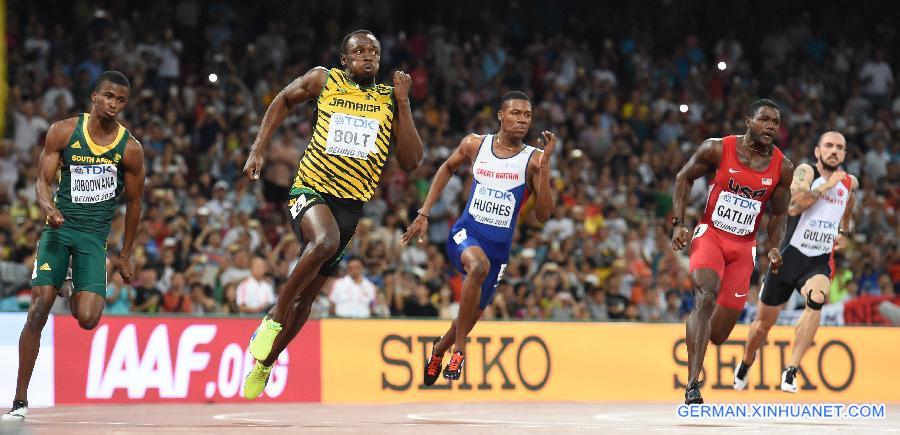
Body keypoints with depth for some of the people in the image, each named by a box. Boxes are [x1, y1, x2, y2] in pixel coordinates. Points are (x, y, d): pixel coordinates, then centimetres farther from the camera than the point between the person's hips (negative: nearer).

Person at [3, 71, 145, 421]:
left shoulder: (130, 149, -3)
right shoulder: (64, 132, -3)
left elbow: (134, 202, 8)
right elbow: (43, 181, -1)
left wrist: (126, 256, 11)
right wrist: (49, 208, -25)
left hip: (95, 235, 0)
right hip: (60, 227, 0)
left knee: (87, 319, -15)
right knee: (38, 310, -13)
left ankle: (77, 295, 26)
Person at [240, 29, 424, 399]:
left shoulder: (389, 101, 5)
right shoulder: (324, 81, 1)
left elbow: (410, 162, 0)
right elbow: (283, 101, 18)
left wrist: (403, 103, -7)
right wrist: (258, 150, 9)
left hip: (351, 203, 3)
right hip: (311, 189, -3)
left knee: (307, 294, 9)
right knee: (325, 241, -37)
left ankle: (262, 367, 27)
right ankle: (273, 320, -21)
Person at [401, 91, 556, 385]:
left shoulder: (533, 160, -5)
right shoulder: (475, 145, -1)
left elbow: (543, 215, -12)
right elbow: (448, 168, 20)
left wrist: (544, 165, -20)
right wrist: (424, 213, 15)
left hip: (500, 245, 2)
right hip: (466, 232, -2)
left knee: (473, 315, 14)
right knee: (478, 265, -37)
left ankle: (439, 349, 48)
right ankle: (459, 349, -26)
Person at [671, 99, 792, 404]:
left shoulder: (782, 168, -2)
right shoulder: (718, 149, -10)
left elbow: (778, 213, 9)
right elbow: (684, 178, 3)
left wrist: (774, 248, -7)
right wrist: (679, 224, -6)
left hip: (743, 247, 3)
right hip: (710, 234, -3)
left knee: (718, 334, 3)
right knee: (705, 297, -29)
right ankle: (692, 386, -32)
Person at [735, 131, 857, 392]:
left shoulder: (850, 183, 8)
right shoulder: (805, 172, -8)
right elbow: (794, 206, -27)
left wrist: (844, 232, 24)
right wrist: (826, 185, -21)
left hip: (820, 261, 2)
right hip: (789, 255, -2)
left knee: (817, 299, -32)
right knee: (764, 322, 11)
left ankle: (791, 371, -28)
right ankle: (747, 362, 44)